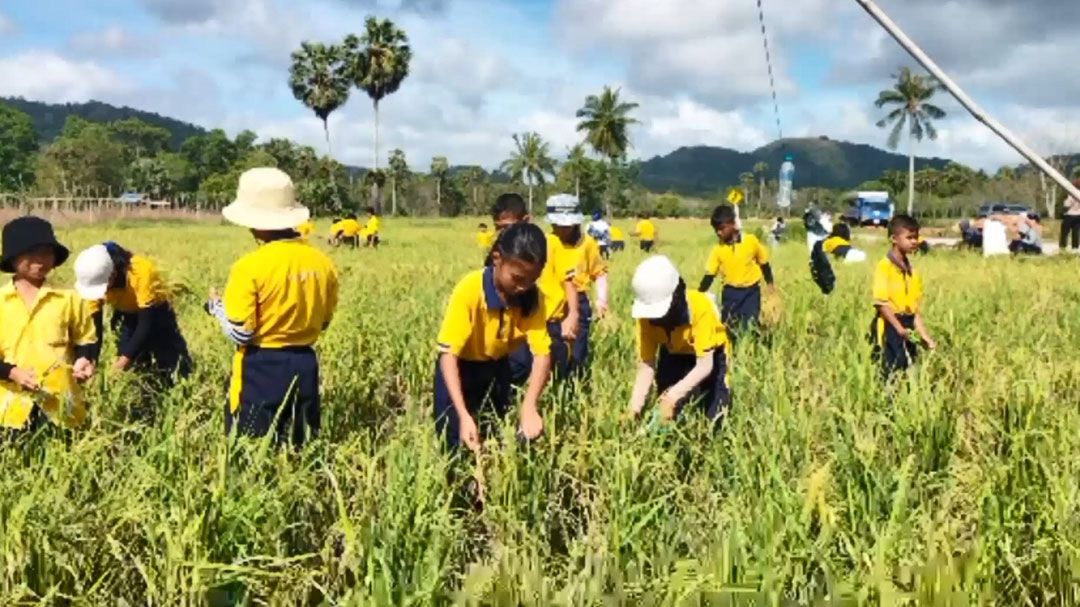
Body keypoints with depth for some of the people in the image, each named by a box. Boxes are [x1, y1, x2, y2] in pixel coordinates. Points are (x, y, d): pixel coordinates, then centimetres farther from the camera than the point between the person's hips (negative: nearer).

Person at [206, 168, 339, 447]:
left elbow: (240, 334, -14)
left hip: (260, 371, -5)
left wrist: (217, 306, 3)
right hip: (304, 366, 5)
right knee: (301, 449, 14)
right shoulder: (322, 262, -1)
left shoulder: (250, 267, -17)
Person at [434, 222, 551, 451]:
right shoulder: (469, 290, -32)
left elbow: (542, 353, -23)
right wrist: (464, 415, -42)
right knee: (454, 441, -7)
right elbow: (448, 354, -32)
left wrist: (530, 406, -40)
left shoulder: (532, 297, -20)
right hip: (460, 367, -3)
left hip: (498, 368, 4)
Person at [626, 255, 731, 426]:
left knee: (713, 418, -8)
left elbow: (705, 365, -39)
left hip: (710, 354, -3)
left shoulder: (701, 307, -40)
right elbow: (646, 365, -27)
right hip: (674, 354, 3)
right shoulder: (647, 316, -28)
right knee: (667, 414, -6)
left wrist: (674, 394, -50)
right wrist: (635, 406, -39)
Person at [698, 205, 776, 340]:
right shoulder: (718, 249, -4)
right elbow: (709, 274, -3)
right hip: (730, 293, 2)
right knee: (729, 328, 6)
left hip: (751, 291, -2)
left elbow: (764, 263, 5)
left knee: (750, 327, -6)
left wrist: (770, 283, 6)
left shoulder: (751, 241, -8)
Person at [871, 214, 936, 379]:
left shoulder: (913, 272, 13)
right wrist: (899, 328, -21)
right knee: (892, 372, -8)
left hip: (908, 329, 7)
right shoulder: (884, 267, -8)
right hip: (890, 326, -7)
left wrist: (926, 337, 5)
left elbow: (916, 310, 14)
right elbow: (881, 303, -14)